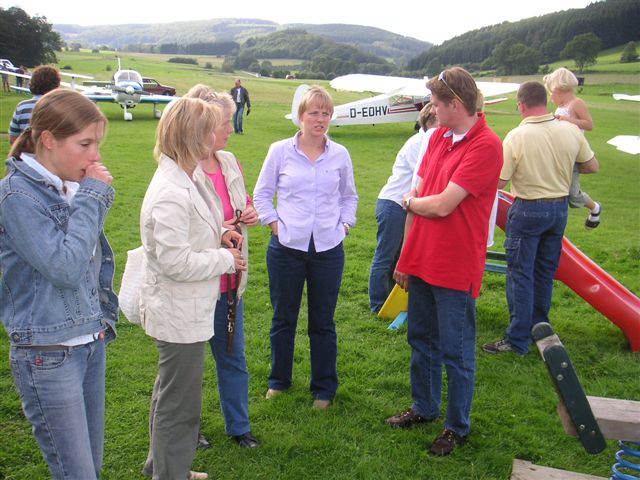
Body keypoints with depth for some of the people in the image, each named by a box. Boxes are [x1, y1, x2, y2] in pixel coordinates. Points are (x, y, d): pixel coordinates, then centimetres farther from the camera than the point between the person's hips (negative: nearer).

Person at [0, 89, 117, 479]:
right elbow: (65, 266, -24)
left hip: (91, 342, 7)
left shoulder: (74, 186, 5)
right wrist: (92, 196, -18)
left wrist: (105, 315, 11)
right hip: (49, 355, -7)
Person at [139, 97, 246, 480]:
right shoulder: (171, 193, -26)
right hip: (180, 314, -11)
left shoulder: (189, 177, 6)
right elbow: (176, 261, -28)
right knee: (179, 403, 6)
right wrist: (226, 258, -16)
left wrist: (219, 234, 1)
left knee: (172, 393, 26)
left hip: (188, 309, 11)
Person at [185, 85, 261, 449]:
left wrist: (251, 214, -1)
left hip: (230, 281, 7)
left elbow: (245, 203, 20)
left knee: (234, 357, 18)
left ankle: (238, 425, 37)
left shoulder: (230, 162, 3)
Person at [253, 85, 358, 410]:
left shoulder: (340, 155, 3)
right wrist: (273, 222, -3)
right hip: (287, 247, -1)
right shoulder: (280, 151, -1)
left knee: (323, 322, 10)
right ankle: (279, 380, 33)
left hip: (328, 249, 1)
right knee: (283, 318, 12)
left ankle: (324, 388, 26)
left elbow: (349, 196, 17)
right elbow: (262, 193, 8)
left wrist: (344, 224, 3)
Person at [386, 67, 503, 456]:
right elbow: (418, 197, 9)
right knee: (421, 339, 21)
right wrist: (406, 258, 10)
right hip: (422, 261, 8)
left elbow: (442, 205, -23)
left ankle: (458, 427, 27)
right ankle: (424, 408, 41)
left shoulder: (486, 145, -18)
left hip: (456, 268, -8)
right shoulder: (438, 137, 7)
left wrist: (410, 202, -1)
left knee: (456, 351, 7)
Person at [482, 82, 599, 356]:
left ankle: (518, 341, 5)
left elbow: (499, 182, -15)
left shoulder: (516, 137, -17)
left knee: (520, 274, 2)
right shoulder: (570, 131, -4)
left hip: (527, 210, -5)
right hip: (560, 208, 5)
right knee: (545, 272, 17)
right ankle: (539, 328, 31)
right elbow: (592, 167, 7)